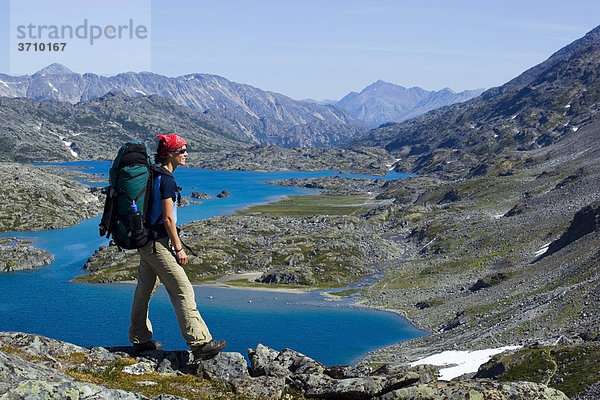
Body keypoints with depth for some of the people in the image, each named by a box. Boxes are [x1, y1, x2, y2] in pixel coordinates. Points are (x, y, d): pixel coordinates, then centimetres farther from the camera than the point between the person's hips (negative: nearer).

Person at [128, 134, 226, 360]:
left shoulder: (155, 176, 13)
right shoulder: (166, 180, -16)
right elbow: (167, 218, -19)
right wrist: (178, 248, -14)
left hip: (145, 241, 10)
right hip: (158, 243, -10)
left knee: (145, 290, 15)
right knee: (182, 291, -8)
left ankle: (140, 341, 25)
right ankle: (200, 343, -7)